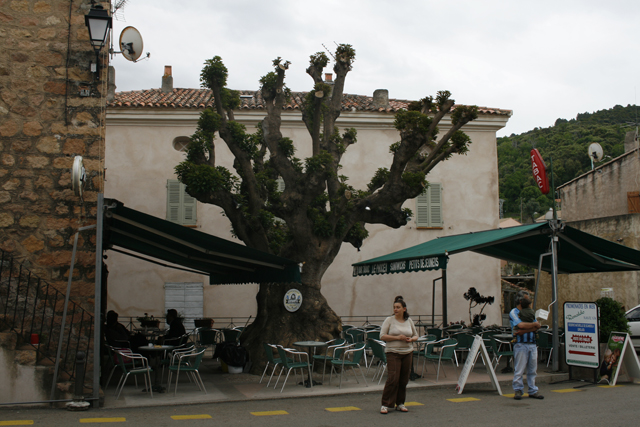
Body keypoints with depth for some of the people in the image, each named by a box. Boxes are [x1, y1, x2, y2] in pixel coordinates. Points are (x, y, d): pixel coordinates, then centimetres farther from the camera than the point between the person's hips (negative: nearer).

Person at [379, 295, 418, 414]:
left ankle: (400, 403, 18)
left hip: (407, 352, 4)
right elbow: (382, 336, -7)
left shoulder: (409, 321, 10)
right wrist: (397, 337, -16)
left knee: (404, 379, 6)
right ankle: (385, 404, -5)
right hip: (393, 352, -4)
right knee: (393, 378, -12)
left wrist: (411, 339, -5)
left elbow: (415, 335, 18)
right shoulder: (389, 320, -2)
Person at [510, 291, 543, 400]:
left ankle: (533, 391, 14)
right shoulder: (514, 312, 0)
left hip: (532, 344, 6)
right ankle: (518, 390, 4)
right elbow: (521, 325, -17)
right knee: (519, 369, -4)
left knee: (532, 369, 8)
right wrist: (534, 324, -2)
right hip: (521, 344, -6)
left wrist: (524, 331, -10)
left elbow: (536, 327, 5)